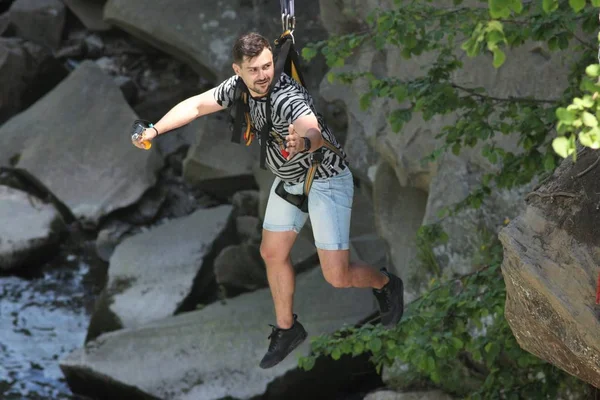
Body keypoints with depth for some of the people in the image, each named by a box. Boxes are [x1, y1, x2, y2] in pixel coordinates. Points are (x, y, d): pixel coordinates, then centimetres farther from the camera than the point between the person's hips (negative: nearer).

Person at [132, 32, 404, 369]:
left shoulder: (287, 96, -36)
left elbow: (315, 132, -55)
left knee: (337, 276, -9)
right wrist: (155, 130, -10)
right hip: (289, 179, 8)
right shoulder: (238, 87, -12)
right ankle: (287, 329, 35)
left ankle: (385, 283, 24)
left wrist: (305, 142, -78)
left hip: (327, 180, -8)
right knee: (273, 253, 14)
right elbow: (196, 105, 1)